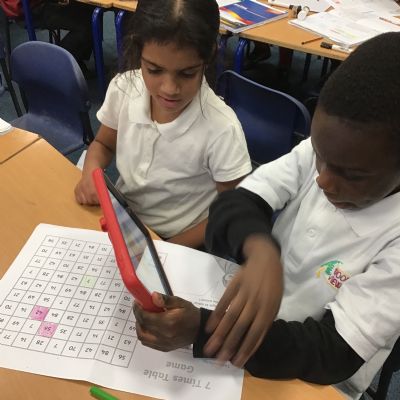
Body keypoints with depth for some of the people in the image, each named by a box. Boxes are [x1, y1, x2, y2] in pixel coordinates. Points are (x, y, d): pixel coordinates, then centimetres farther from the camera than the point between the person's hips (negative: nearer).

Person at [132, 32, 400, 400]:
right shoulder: (327, 149, -13)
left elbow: (332, 355, -25)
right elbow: (234, 203, -18)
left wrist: (200, 331, -38)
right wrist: (259, 249, -41)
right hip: (253, 321, 4)